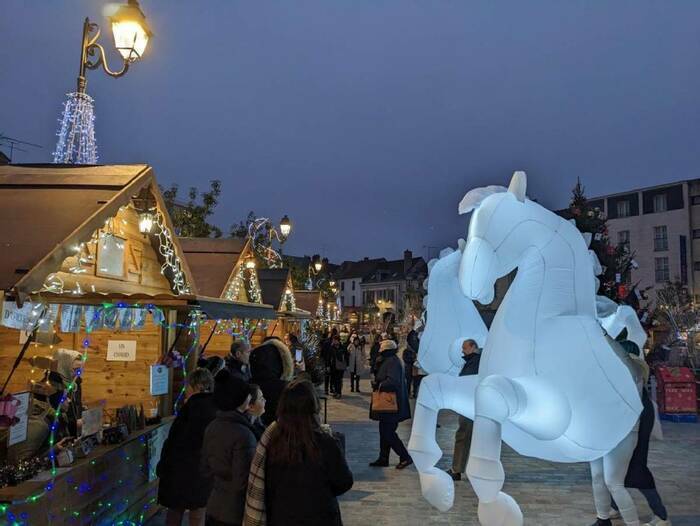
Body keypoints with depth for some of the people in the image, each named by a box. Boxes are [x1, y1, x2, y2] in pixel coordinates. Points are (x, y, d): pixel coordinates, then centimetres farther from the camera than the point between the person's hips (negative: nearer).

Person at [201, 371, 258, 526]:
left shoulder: (212, 427, -1)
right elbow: (243, 481, -21)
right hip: (237, 513, -7)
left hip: (214, 507, 7)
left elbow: (205, 468, 10)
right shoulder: (243, 434, -24)